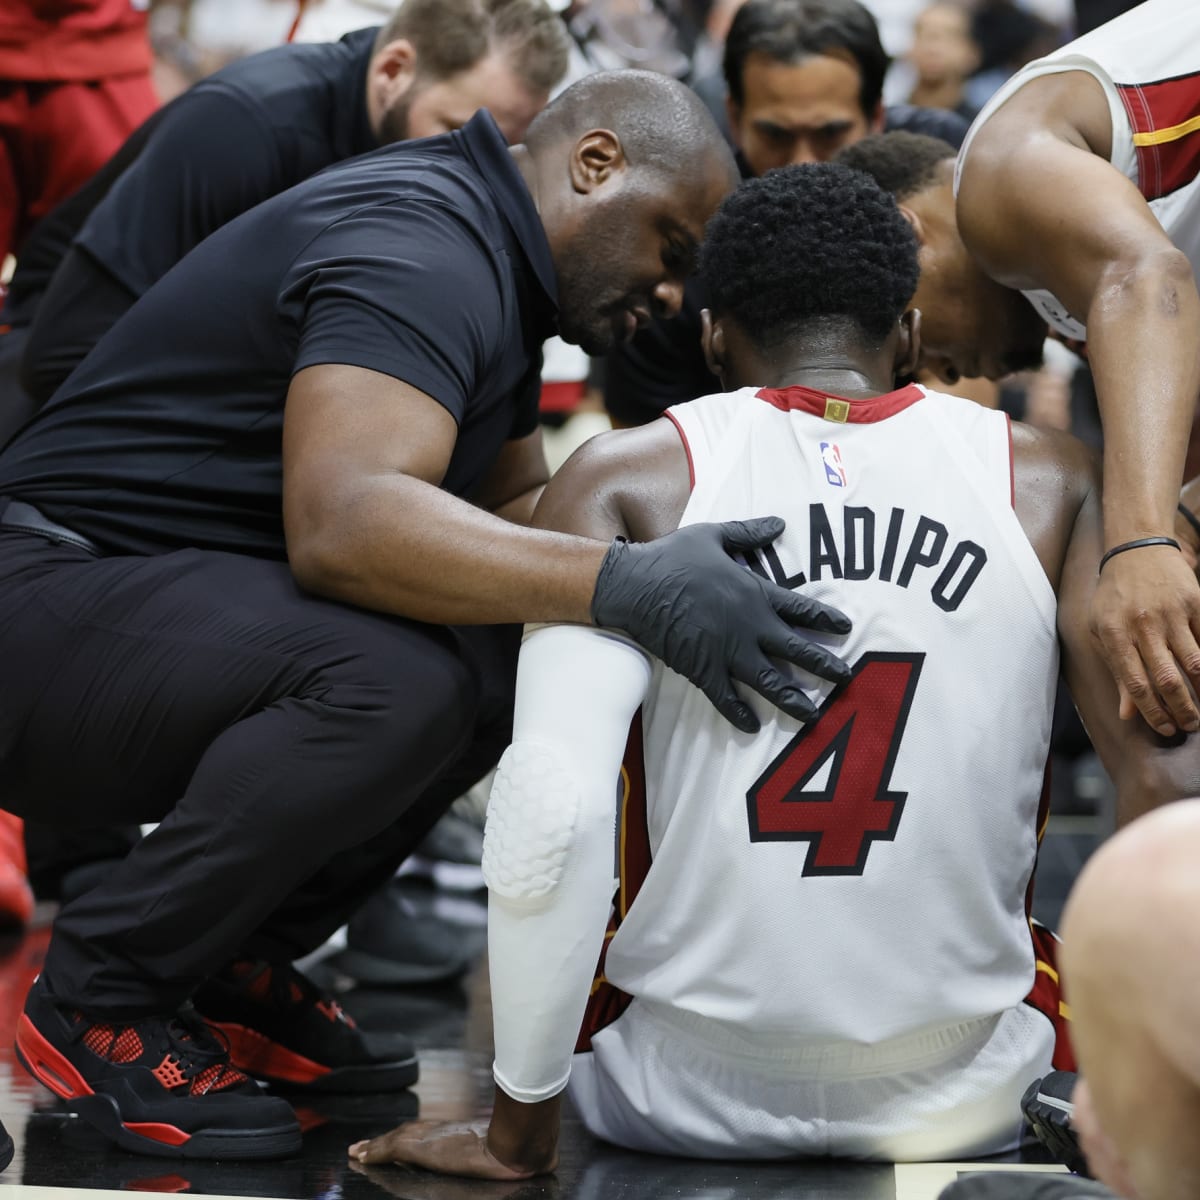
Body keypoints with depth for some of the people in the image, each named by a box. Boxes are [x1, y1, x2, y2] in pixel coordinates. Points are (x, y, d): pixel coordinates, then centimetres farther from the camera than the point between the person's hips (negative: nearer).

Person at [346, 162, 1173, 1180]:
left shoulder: (626, 481, -6)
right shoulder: (1051, 482, -1)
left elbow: (550, 809, -18)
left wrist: (517, 1132, -7)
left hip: (682, 1098, -1)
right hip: (962, 1097, 1)